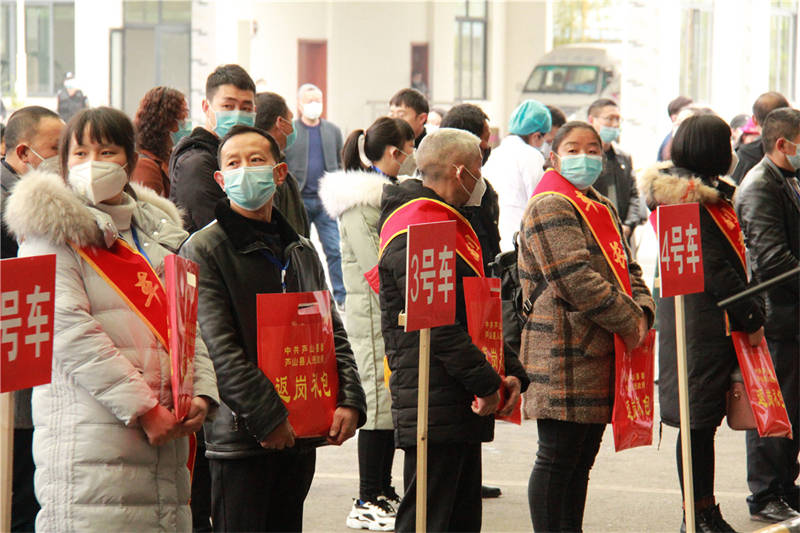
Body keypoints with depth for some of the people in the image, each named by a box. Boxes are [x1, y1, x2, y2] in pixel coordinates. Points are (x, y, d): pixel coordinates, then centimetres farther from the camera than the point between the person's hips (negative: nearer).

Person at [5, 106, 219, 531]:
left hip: (165, 432, 6)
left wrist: (202, 392, 0)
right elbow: (70, 330, -12)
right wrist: (143, 409, -16)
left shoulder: (157, 229, 20)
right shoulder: (50, 231, -1)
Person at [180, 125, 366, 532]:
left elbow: (332, 334, 14)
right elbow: (218, 349, -14)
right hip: (240, 435, -6)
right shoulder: (203, 250, -6)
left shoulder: (301, 251, 15)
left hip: (301, 434, 6)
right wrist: (269, 417, -19)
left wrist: (350, 401, -3)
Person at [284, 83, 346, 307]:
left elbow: (341, 165, 16)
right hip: (298, 201, -1)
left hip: (326, 201, 1)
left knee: (335, 250, -5)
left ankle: (341, 296, -2)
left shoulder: (333, 131, 12)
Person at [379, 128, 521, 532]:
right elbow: (439, 328, -21)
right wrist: (486, 385, -17)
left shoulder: (452, 223, 18)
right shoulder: (413, 236, -16)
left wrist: (502, 373, 10)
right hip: (434, 404, -11)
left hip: (462, 406, 11)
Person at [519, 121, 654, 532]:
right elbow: (577, 279, -20)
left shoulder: (603, 208, 19)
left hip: (601, 350, 9)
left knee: (582, 459, 13)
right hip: (565, 353, -9)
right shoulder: (550, 207, -11)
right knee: (557, 458, -5)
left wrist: (642, 311, -2)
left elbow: (626, 267, 19)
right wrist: (629, 323, -16)